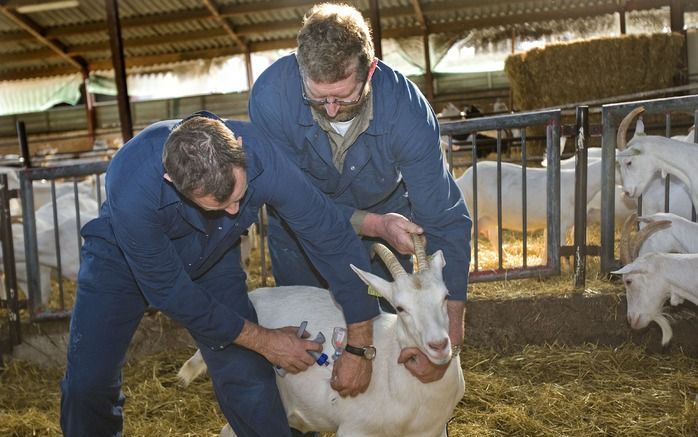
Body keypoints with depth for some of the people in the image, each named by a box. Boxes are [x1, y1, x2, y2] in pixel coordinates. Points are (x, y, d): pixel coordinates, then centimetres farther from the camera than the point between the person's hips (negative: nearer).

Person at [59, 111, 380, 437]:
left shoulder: (261, 159, -34)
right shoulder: (132, 186, -38)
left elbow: (335, 238, -24)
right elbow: (168, 291, -27)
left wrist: (359, 348, -22)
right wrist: (263, 341, -21)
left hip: (212, 258, 2)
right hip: (124, 257, -1)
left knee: (249, 381, -9)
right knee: (88, 385, -9)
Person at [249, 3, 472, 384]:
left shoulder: (406, 108, -35)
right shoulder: (271, 95, -35)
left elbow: (446, 221, -35)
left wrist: (447, 335, -40)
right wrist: (373, 224, -41)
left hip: (386, 219, 0)